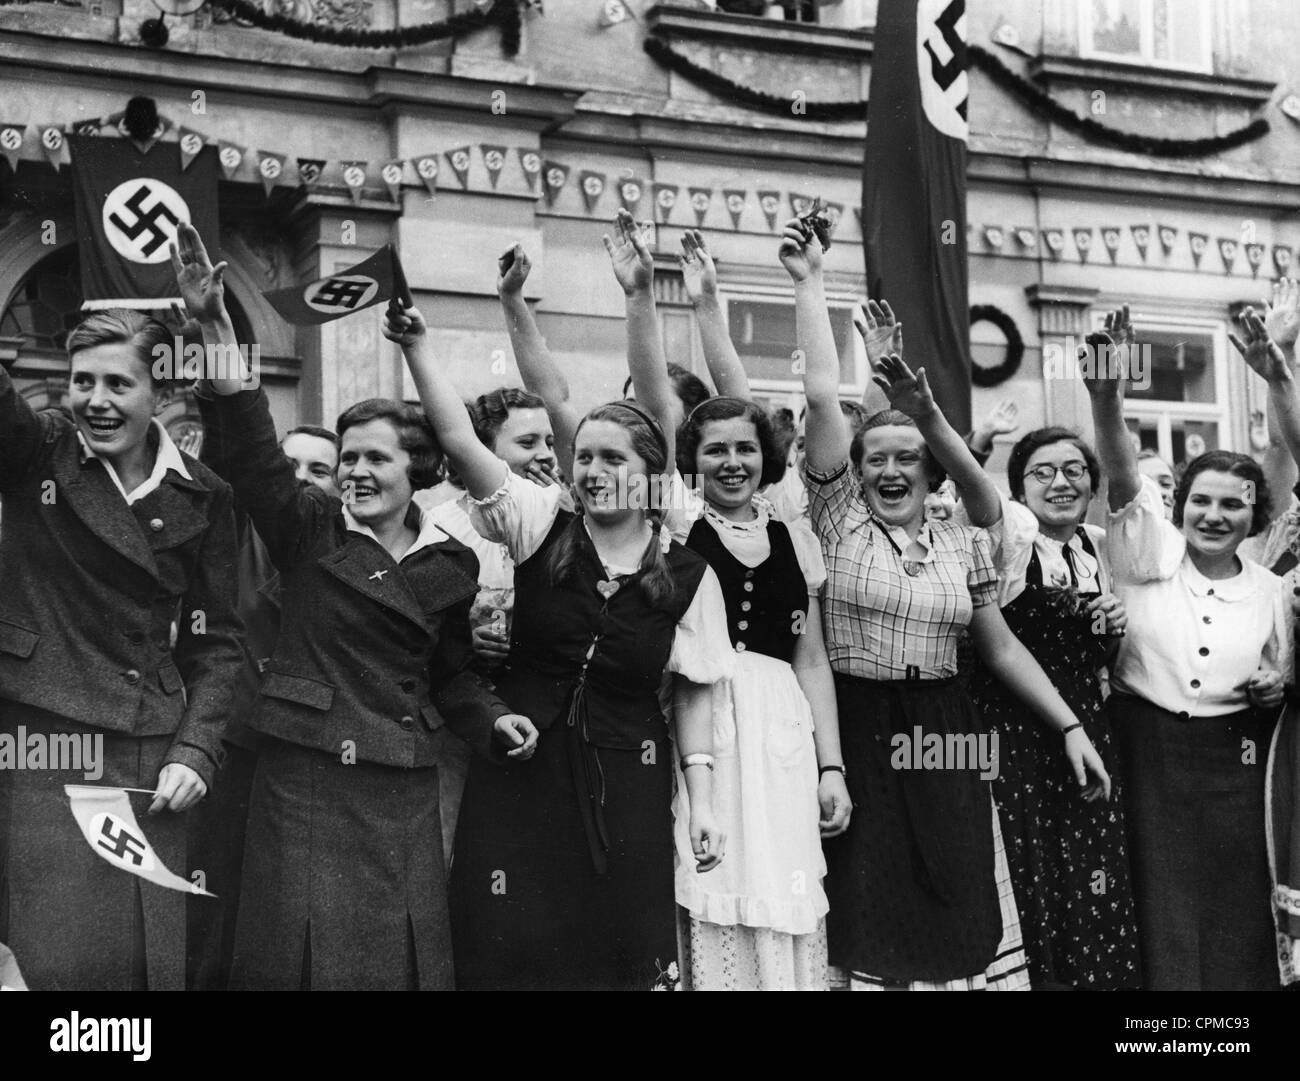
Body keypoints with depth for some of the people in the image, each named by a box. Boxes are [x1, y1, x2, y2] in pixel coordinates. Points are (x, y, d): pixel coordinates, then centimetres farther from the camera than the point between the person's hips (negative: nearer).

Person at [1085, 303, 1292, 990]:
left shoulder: (1266, 590, 7)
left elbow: (1279, 674, 21)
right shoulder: (1152, 554, -1)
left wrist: (1274, 689, -3)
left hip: (1229, 757, 2)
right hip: (1145, 745, -2)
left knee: (1233, 912, 3)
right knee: (1159, 912, -1)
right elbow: (1123, 479, -18)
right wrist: (1105, 397, -34)